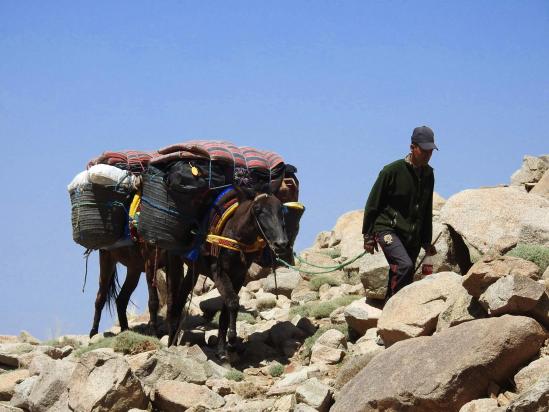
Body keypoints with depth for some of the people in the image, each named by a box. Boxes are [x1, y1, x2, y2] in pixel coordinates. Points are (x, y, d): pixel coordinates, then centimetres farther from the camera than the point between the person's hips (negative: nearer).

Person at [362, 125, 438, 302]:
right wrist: (368, 236, -3)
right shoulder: (393, 171, -8)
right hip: (388, 230, -6)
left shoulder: (428, 174, 11)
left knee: (402, 279, 3)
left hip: (412, 236, 6)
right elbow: (373, 203, -2)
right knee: (405, 265, -27)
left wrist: (427, 241, 24)